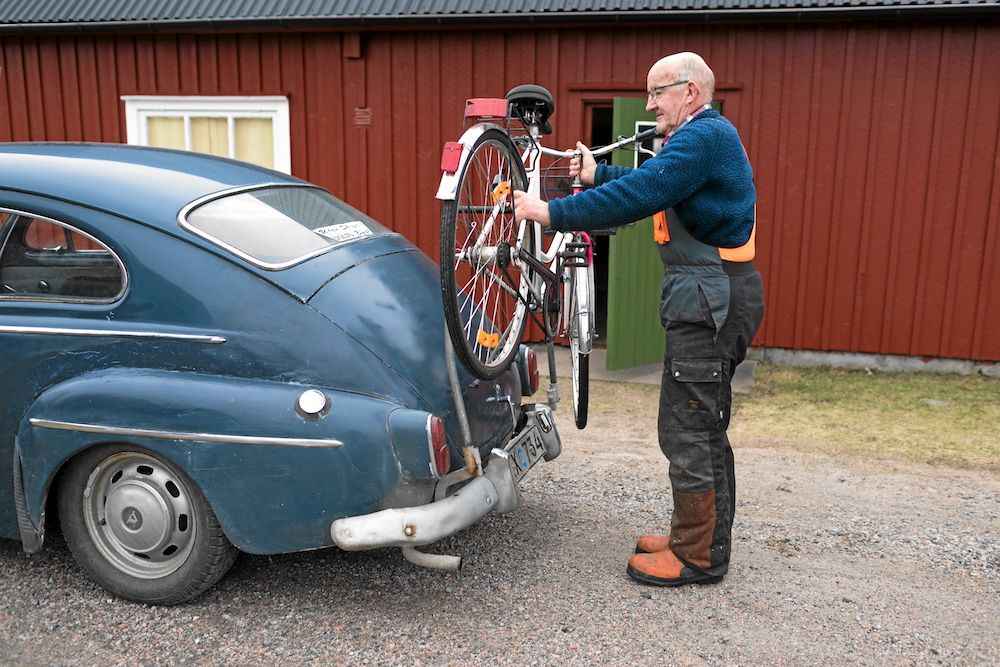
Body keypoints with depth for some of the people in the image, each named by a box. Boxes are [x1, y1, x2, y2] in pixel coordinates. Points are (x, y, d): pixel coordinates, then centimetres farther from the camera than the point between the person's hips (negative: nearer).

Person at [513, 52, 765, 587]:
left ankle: (697, 556, 7)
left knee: (687, 430, -4)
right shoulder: (709, 136, 19)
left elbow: (638, 196, -23)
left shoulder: (705, 136, -15)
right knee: (702, 427, 17)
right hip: (713, 299, 11)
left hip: (711, 300, -11)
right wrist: (597, 175, 14)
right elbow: (651, 185, 24)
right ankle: (704, 536, 30)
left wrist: (552, 213, -20)